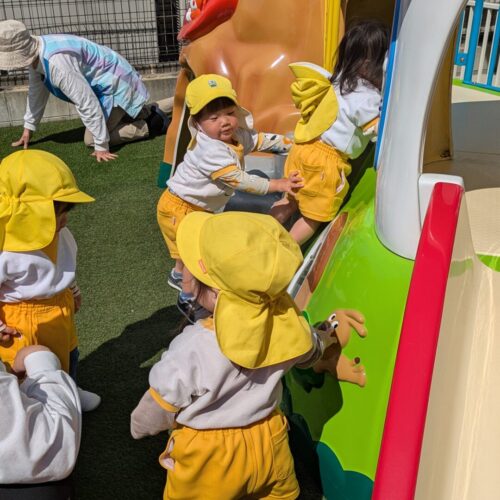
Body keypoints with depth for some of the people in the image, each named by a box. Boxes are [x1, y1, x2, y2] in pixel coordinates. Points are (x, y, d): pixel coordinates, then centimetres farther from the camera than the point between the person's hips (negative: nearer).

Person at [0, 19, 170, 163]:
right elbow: (37, 91, 11)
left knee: (91, 140, -11)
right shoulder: (35, 53, -6)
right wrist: (28, 128, 17)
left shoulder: (58, 62, -35)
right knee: (94, 137, 21)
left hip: (115, 86, -10)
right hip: (107, 84, 10)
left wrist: (101, 146, -26)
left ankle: (151, 124, -3)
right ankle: (146, 112, 25)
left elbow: (87, 103, -32)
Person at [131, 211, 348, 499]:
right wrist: (323, 338, 29)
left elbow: (159, 408, -18)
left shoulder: (193, 348, -36)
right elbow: (308, 352, 4)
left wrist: (139, 426, 7)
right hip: (269, 446, 4)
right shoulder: (287, 323, -21)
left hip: (208, 459, -3)